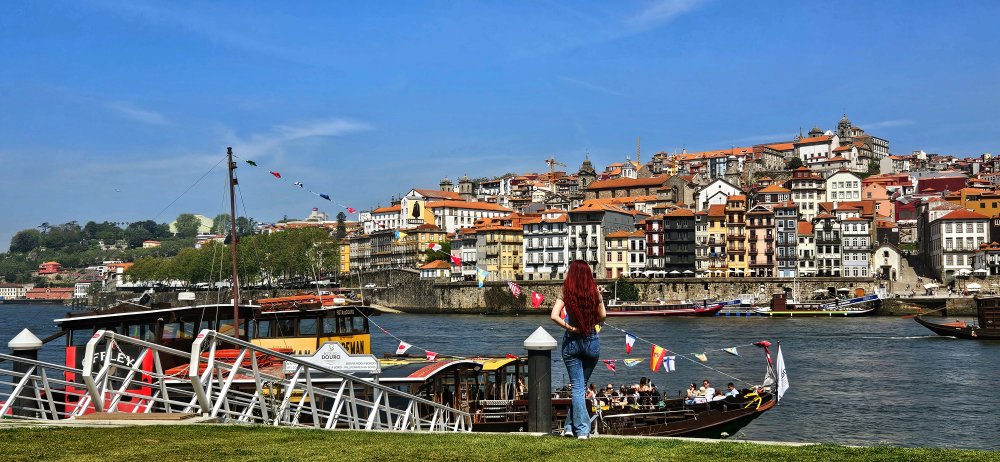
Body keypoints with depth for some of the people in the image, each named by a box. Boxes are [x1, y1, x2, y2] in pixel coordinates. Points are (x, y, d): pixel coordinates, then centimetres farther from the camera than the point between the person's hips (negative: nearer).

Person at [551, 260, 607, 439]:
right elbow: (602, 316, 3)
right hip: (592, 341, 2)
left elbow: (554, 316, -18)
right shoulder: (594, 292, -4)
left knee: (577, 386, 5)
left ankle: (582, 429, 1)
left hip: (571, 341, -1)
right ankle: (571, 425, 19)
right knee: (582, 384, 16)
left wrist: (570, 327, -10)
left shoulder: (566, 292, -8)